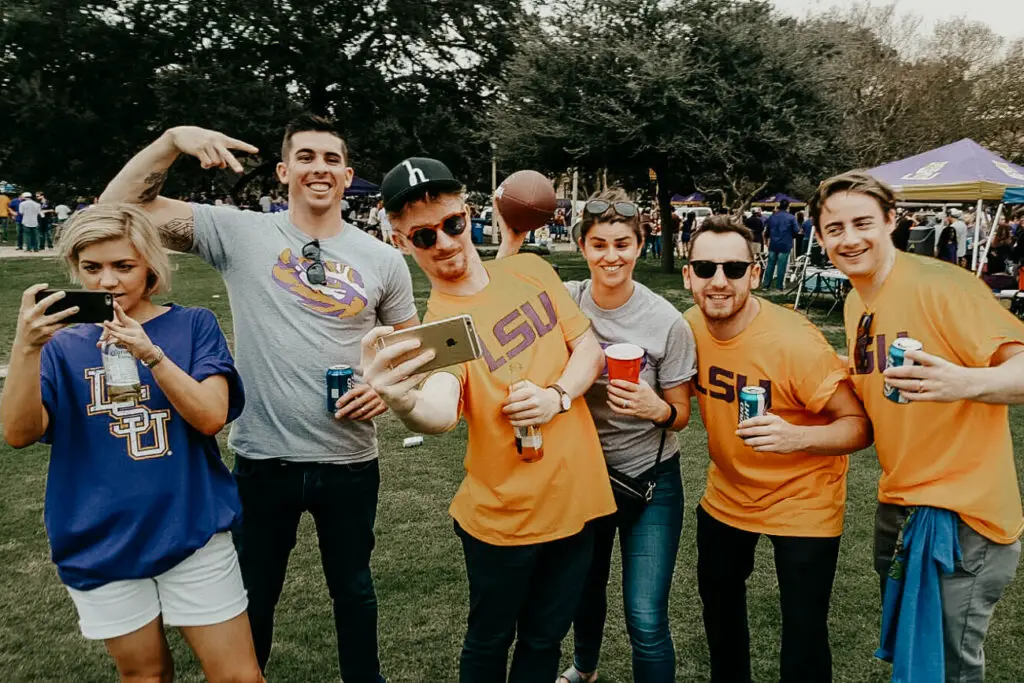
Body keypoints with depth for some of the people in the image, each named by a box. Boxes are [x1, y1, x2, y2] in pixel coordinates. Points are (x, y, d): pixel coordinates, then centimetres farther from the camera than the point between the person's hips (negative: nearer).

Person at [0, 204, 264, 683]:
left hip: (192, 532, -1)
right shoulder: (63, 344, 2)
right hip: (101, 547, 2)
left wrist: (149, 352, -27)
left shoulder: (193, 326, -3)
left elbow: (211, 417, -15)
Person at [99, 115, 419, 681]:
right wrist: (172, 139, -20)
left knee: (353, 587, 22)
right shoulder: (239, 233, -5)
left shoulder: (382, 259, -1)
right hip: (262, 460, -1)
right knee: (254, 593, 20)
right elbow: (118, 207, -7)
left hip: (350, 462, 1)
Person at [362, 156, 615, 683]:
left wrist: (558, 395, -16)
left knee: (545, 639, 21)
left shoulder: (530, 271, 0)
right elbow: (441, 411, -37)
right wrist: (406, 405, -60)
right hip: (504, 517, -4)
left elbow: (590, 349, 4)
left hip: (576, 497, 4)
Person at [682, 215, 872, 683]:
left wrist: (798, 437, -40)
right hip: (726, 494, 6)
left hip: (801, 501, -5)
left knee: (803, 636, 1)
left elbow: (859, 426, -24)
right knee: (718, 601, 24)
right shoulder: (690, 327, -11)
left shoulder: (794, 342, -29)